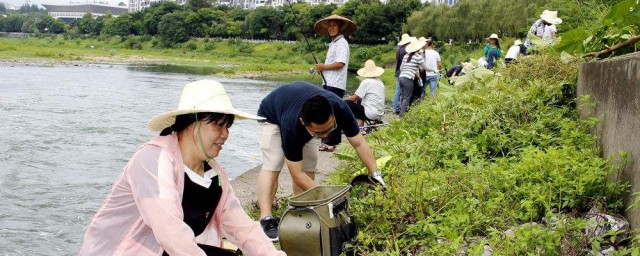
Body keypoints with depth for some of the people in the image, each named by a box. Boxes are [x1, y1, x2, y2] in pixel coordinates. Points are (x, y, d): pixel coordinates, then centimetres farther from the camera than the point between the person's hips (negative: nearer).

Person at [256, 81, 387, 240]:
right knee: (272, 165, -22)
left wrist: (375, 175, -30)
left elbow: (359, 143, -24)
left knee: (308, 166, -8)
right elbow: (297, 174, -37)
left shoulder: (339, 108, -37)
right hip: (272, 115, -5)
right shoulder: (292, 126, -45)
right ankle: (266, 220, -25)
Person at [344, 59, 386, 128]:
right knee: (359, 101, 30)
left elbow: (354, 98, -11)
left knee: (346, 103, -1)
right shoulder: (380, 82, 9)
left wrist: (345, 99, 8)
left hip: (370, 114, -8)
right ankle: (361, 124, 24)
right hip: (380, 114, 8)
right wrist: (358, 98, 25)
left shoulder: (366, 82, -13)